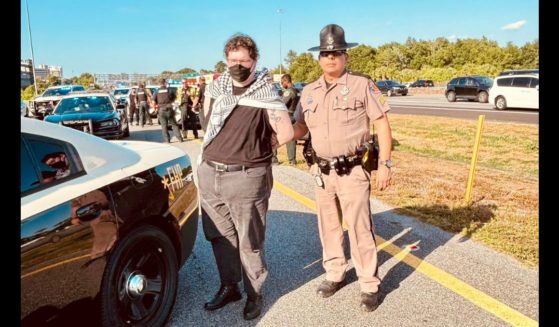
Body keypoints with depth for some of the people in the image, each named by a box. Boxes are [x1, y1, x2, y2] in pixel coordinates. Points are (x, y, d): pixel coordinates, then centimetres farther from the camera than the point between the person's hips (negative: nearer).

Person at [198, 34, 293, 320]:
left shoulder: (265, 95, -11)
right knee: (220, 236, 16)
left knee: (249, 241, 5)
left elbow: (286, 133, -15)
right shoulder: (216, 87, 7)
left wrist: (257, 150, -3)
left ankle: (254, 294, 24)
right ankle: (229, 287, 35)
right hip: (209, 173, 6)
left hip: (246, 178, -6)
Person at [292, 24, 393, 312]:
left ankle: (369, 286, 16)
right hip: (321, 172, 5)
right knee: (328, 226, 16)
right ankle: (335, 275, 34)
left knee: (359, 228, 0)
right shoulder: (309, 92, 8)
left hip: (353, 171, -5)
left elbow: (382, 124, -5)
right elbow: (300, 128, 12)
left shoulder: (362, 85, -5)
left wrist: (385, 164, -10)